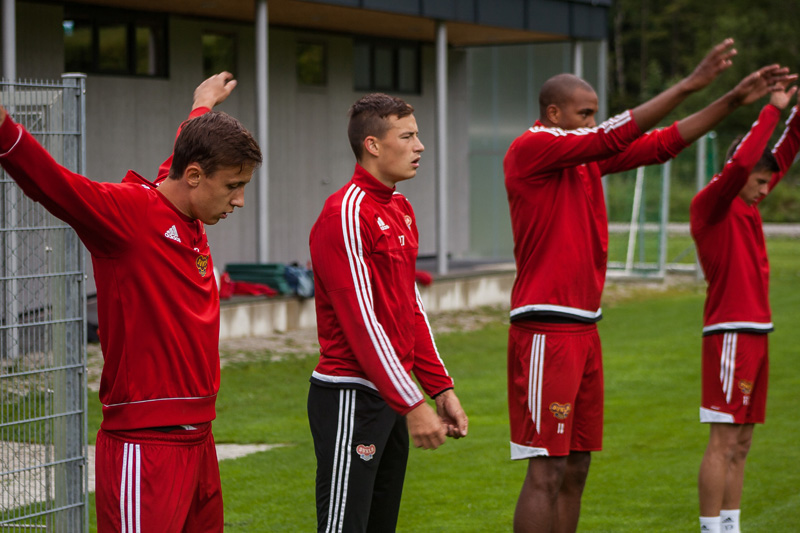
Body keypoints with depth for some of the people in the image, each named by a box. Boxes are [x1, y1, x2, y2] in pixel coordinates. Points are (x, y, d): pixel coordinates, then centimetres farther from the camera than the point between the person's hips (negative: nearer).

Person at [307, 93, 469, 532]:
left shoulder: (402, 210, 13)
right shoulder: (346, 213, -15)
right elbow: (361, 321, -19)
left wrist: (440, 388, 12)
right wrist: (411, 405, -20)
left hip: (391, 396, 9)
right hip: (350, 397, -9)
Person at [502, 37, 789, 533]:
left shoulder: (587, 155, 15)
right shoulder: (531, 148, -10)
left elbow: (661, 143, 17)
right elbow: (615, 136, -18)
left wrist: (733, 100, 12)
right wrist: (690, 83, -17)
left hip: (584, 330, 9)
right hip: (547, 330, -9)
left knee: (575, 471, 10)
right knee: (547, 473, -10)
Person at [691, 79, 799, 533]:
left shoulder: (745, 207, 16)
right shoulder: (711, 206, -8)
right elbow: (739, 163, -24)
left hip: (755, 333, 9)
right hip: (732, 336, -9)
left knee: (741, 443, 10)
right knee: (724, 441, -9)